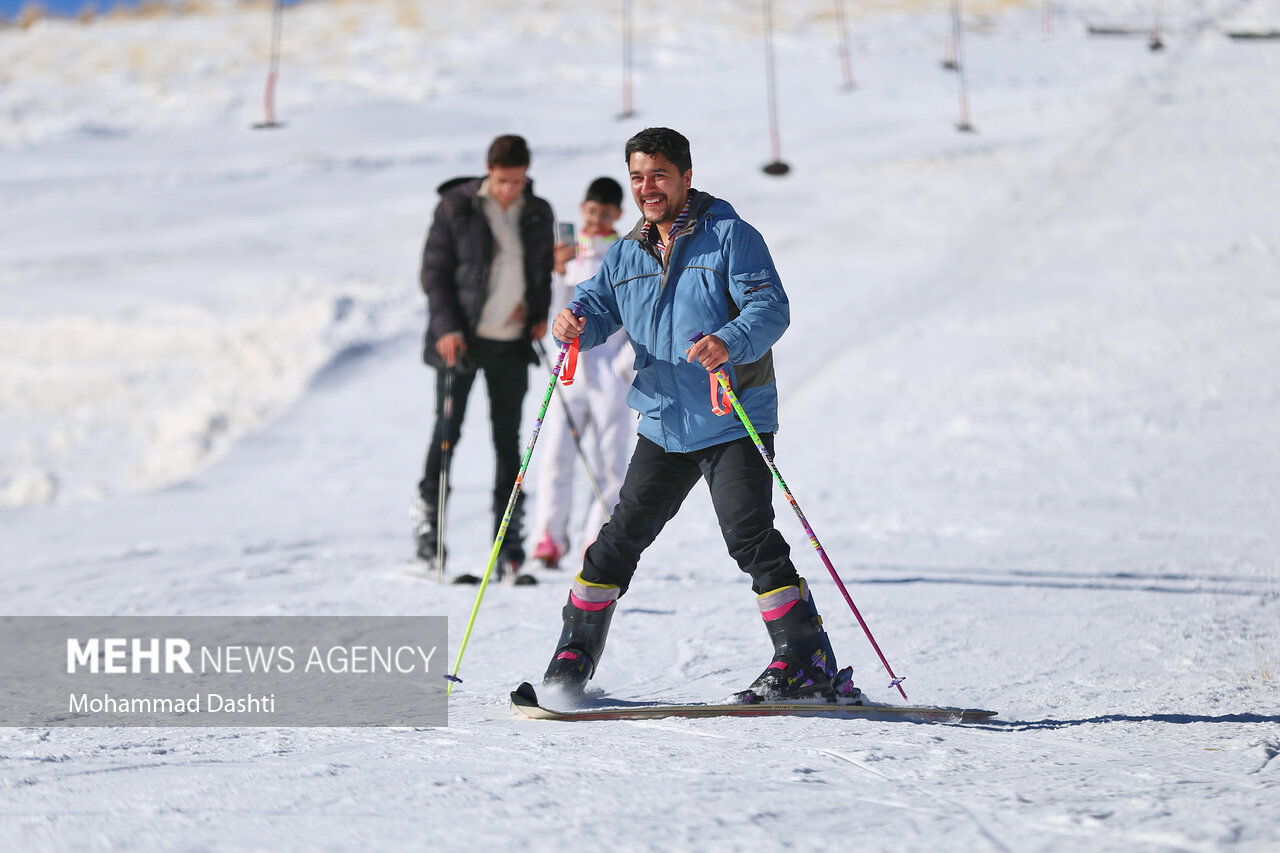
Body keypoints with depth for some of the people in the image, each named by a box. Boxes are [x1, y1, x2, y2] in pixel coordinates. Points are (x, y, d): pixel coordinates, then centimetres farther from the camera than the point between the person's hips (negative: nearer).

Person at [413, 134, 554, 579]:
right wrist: (446, 328, -13)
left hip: (512, 343, 3)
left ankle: (508, 534, 9)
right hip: (461, 339, -3)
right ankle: (427, 519, 14)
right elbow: (434, 271, -4)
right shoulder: (456, 208, -6)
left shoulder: (538, 215, 6)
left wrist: (540, 314, 3)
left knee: (508, 438, 4)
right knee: (447, 431, 0)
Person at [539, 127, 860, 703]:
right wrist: (574, 322, -13)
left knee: (750, 535, -16)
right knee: (621, 537, 7)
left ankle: (807, 662, -11)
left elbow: (771, 307, -17)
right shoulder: (627, 254, 12)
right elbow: (598, 305, 13)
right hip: (663, 426, 6)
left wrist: (730, 343, -38)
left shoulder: (729, 236, -7)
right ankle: (573, 660, 17)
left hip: (734, 424, -6)